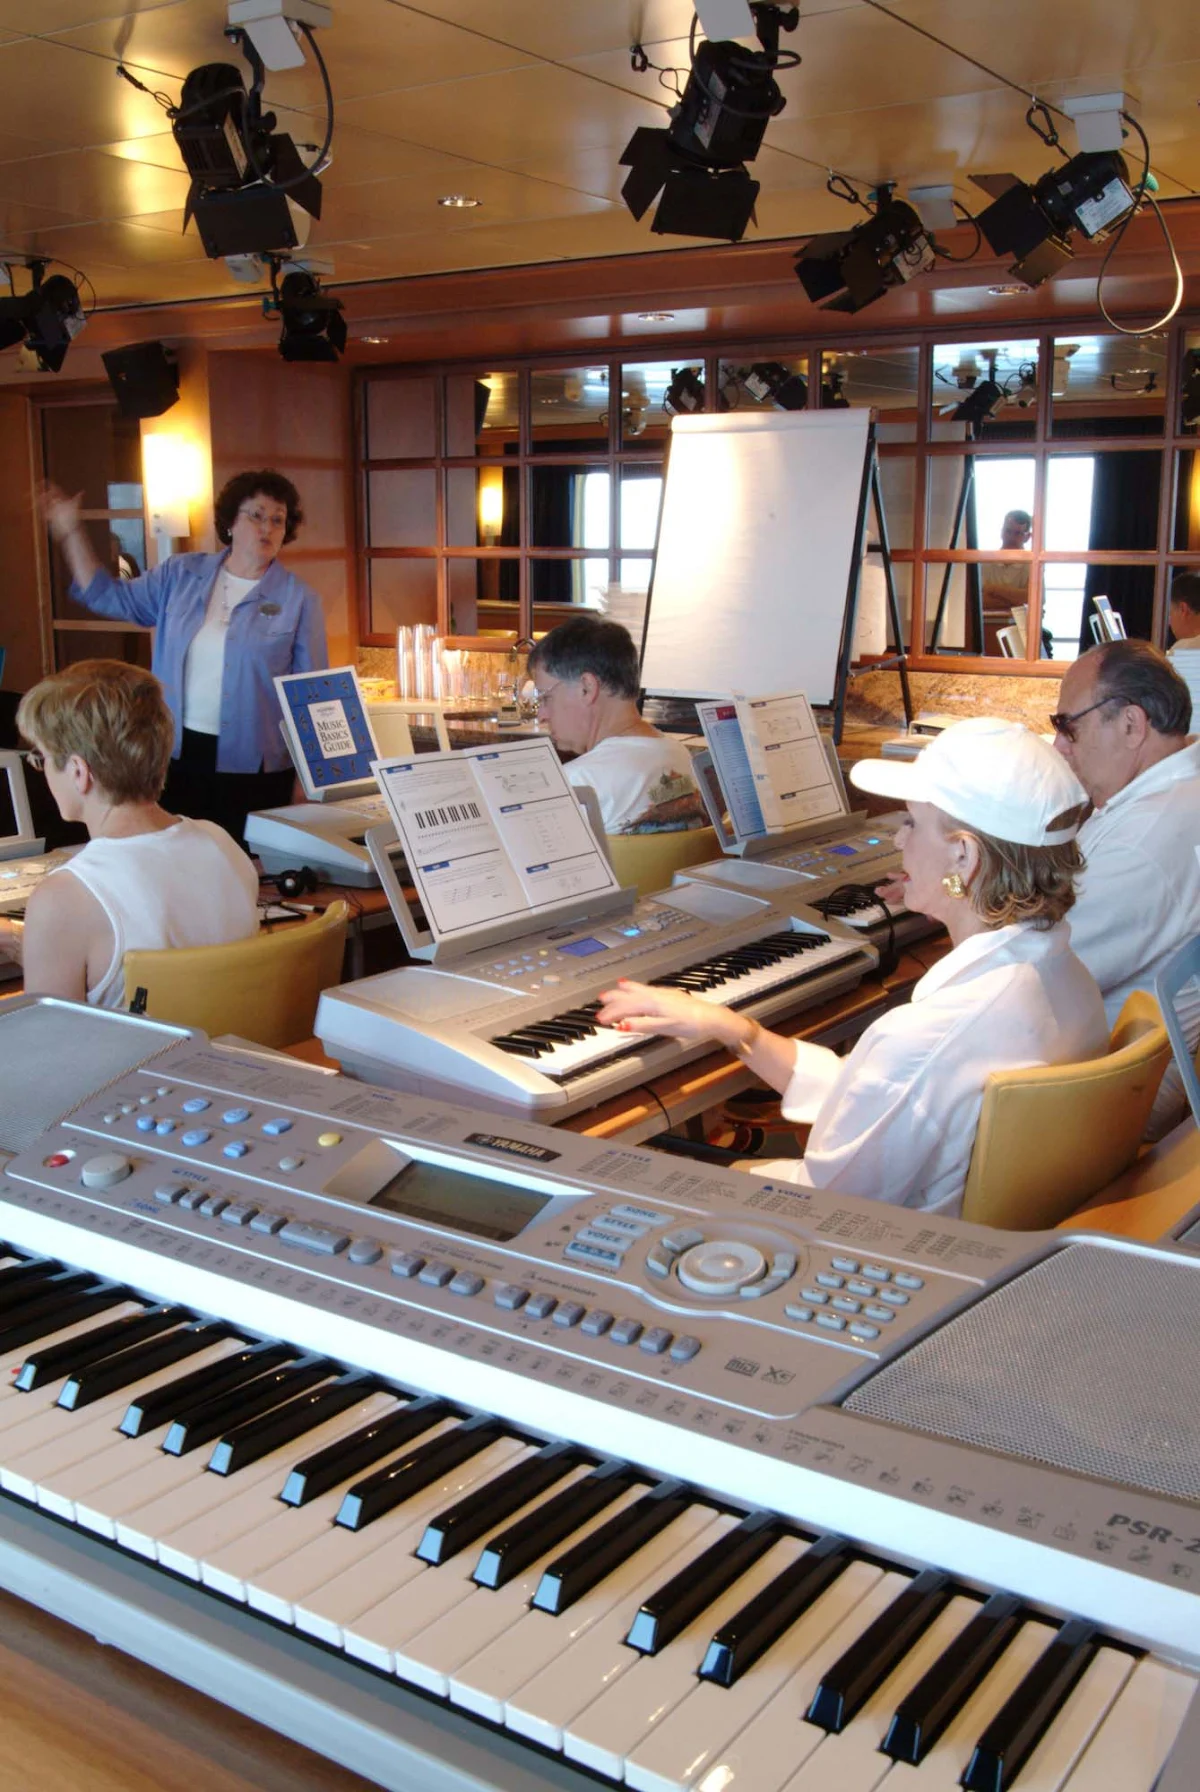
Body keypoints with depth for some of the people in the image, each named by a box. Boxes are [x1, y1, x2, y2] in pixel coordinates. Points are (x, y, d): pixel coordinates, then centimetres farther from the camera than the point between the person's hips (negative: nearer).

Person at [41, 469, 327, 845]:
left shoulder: (299, 599, -2)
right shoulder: (181, 575, 7)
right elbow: (108, 597, 14)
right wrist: (71, 532, 8)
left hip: (254, 762, -3)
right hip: (180, 751, 3)